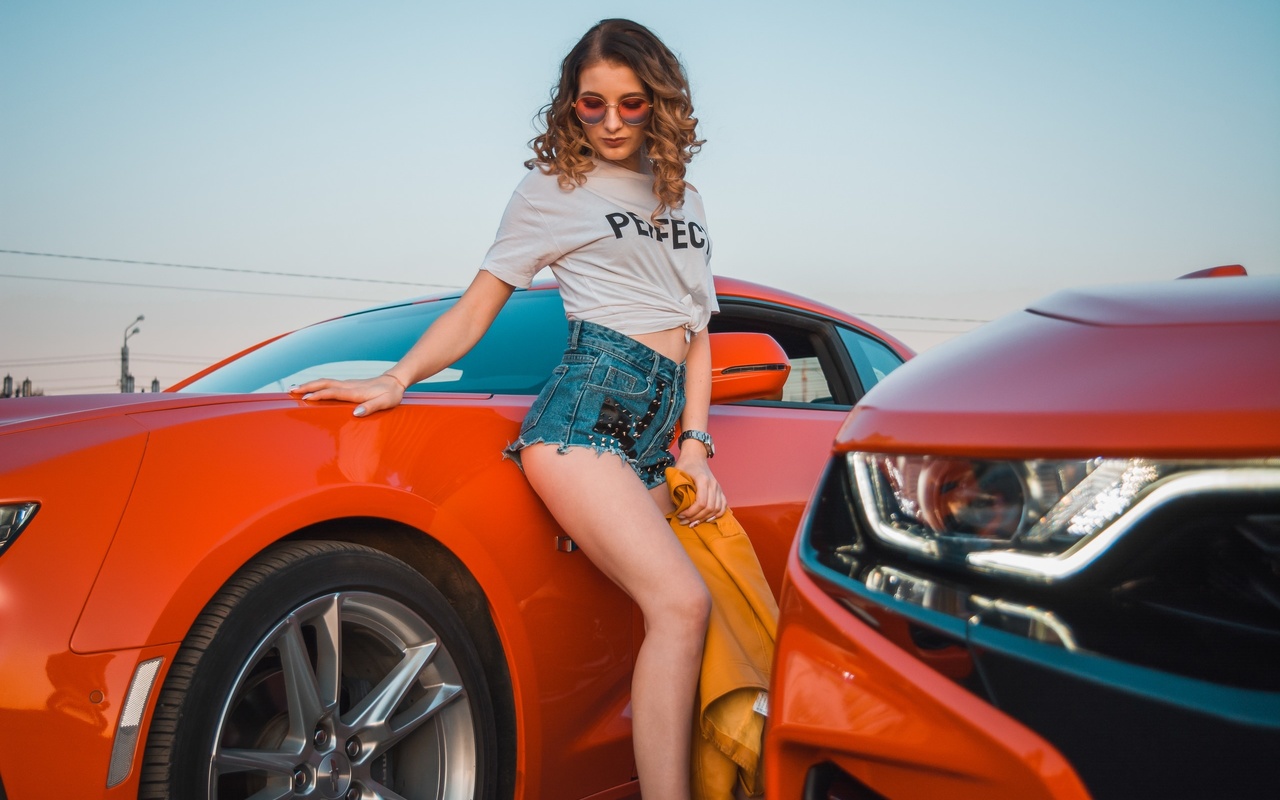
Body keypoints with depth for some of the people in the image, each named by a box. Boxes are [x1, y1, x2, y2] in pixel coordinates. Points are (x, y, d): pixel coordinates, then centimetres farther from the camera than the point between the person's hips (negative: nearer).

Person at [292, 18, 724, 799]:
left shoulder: (685, 200, 23)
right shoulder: (553, 189, 10)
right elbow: (476, 309, 9)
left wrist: (695, 446, 9)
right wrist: (394, 380, -4)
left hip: (654, 434, 6)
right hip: (586, 411, -5)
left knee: (670, 617, -8)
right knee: (680, 602, -22)